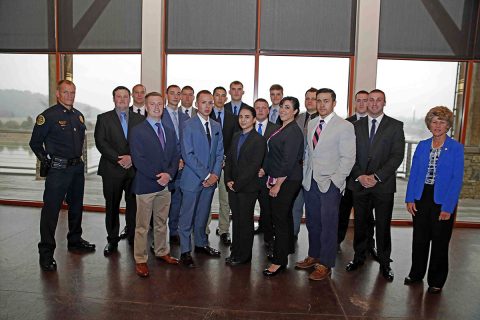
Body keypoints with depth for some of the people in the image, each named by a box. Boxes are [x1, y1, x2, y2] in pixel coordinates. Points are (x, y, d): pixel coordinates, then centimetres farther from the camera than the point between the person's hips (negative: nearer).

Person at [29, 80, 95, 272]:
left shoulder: (78, 116, 10)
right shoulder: (48, 116, -9)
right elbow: (35, 143, -4)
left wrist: (78, 157, 15)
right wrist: (47, 162, -7)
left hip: (77, 167, 7)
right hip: (57, 169, -7)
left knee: (76, 206, 17)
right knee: (51, 210, -3)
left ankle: (75, 241, 34)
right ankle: (46, 253, 7)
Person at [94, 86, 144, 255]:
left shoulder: (140, 119, 10)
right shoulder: (103, 118, 6)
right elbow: (100, 142, -4)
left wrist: (131, 157, -12)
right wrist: (118, 158, -14)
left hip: (134, 169, 1)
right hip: (112, 170, -1)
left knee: (134, 206, 4)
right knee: (112, 206, 8)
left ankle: (133, 237, 18)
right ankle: (112, 240, 21)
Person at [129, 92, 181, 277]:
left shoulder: (170, 132, 13)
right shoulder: (137, 131, -6)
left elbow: (175, 155, 8)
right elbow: (138, 159, -14)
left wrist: (169, 174, -9)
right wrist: (157, 176, -17)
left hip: (165, 184, 5)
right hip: (145, 185, -5)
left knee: (161, 222, 17)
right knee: (142, 226, 3)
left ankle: (162, 252, 32)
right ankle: (140, 260, 15)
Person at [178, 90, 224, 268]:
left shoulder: (216, 126, 11)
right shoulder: (189, 125, -9)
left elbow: (219, 153, 10)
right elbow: (188, 154, -15)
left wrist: (215, 174, -4)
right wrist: (205, 175, -15)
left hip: (210, 179, 6)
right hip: (193, 178, -5)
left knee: (203, 215, 17)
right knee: (187, 217, 3)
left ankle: (201, 244, 33)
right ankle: (185, 252, 15)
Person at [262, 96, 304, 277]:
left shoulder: (293, 131, -16)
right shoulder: (283, 129, 13)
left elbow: (289, 161, -20)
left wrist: (278, 184, -17)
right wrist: (269, 174, 11)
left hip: (287, 181, -9)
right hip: (278, 179, 9)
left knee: (280, 218, -4)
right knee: (284, 216, 18)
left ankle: (279, 261, 7)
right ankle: (286, 250, 32)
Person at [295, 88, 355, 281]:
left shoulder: (344, 126, -7)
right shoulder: (311, 124, 12)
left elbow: (348, 158, -9)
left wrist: (335, 180, -15)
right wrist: (305, 174, 7)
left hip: (330, 183, -5)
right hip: (310, 182, 6)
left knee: (328, 225, 2)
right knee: (312, 222, 14)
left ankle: (325, 265, 15)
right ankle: (313, 256, 30)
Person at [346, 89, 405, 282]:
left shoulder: (395, 126, 1)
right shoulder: (356, 126, 8)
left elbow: (397, 155, -7)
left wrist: (377, 176, -15)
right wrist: (360, 176, -10)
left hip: (383, 185, -2)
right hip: (359, 184, 2)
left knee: (383, 226, 6)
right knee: (360, 223, 12)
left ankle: (384, 263, 21)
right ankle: (359, 257, 29)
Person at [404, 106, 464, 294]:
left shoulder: (456, 148, -6)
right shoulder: (422, 146, 5)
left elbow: (457, 179, -10)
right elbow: (413, 173, 5)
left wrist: (448, 207, -15)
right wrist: (410, 198, -2)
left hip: (442, 201, -3)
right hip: (421, 198, 3)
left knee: (439, 241, 9)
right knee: (419, 238, 13)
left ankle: (436, 281, 25)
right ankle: (416, 274, 31)